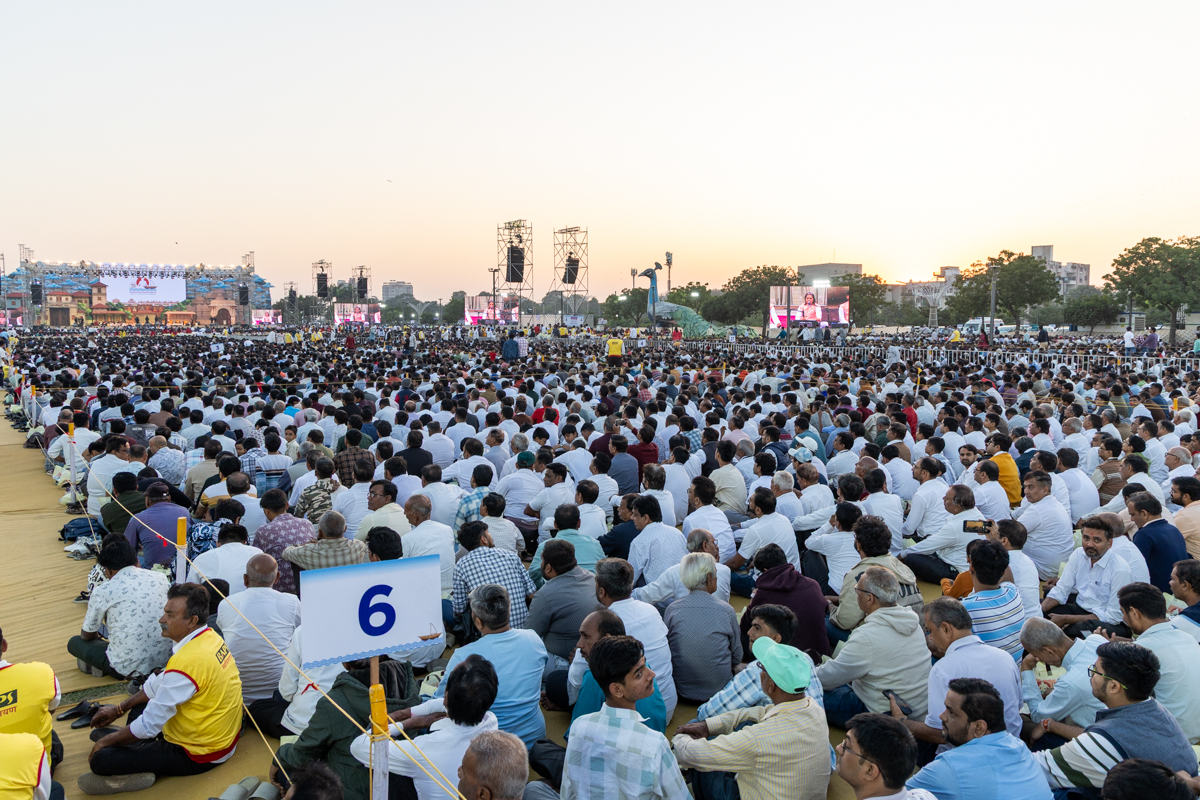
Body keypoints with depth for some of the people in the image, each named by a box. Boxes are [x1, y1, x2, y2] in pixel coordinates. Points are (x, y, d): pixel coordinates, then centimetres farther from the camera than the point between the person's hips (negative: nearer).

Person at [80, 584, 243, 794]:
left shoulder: (188, 662, -30)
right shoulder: (209, 636, -1)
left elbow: (149, 724, -20)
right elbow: (160, 684, 14)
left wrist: (108, 741, -4)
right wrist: (119, 709, 17)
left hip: (198, 755, -9)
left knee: (101, 760, -13)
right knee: (139, 708, 25)